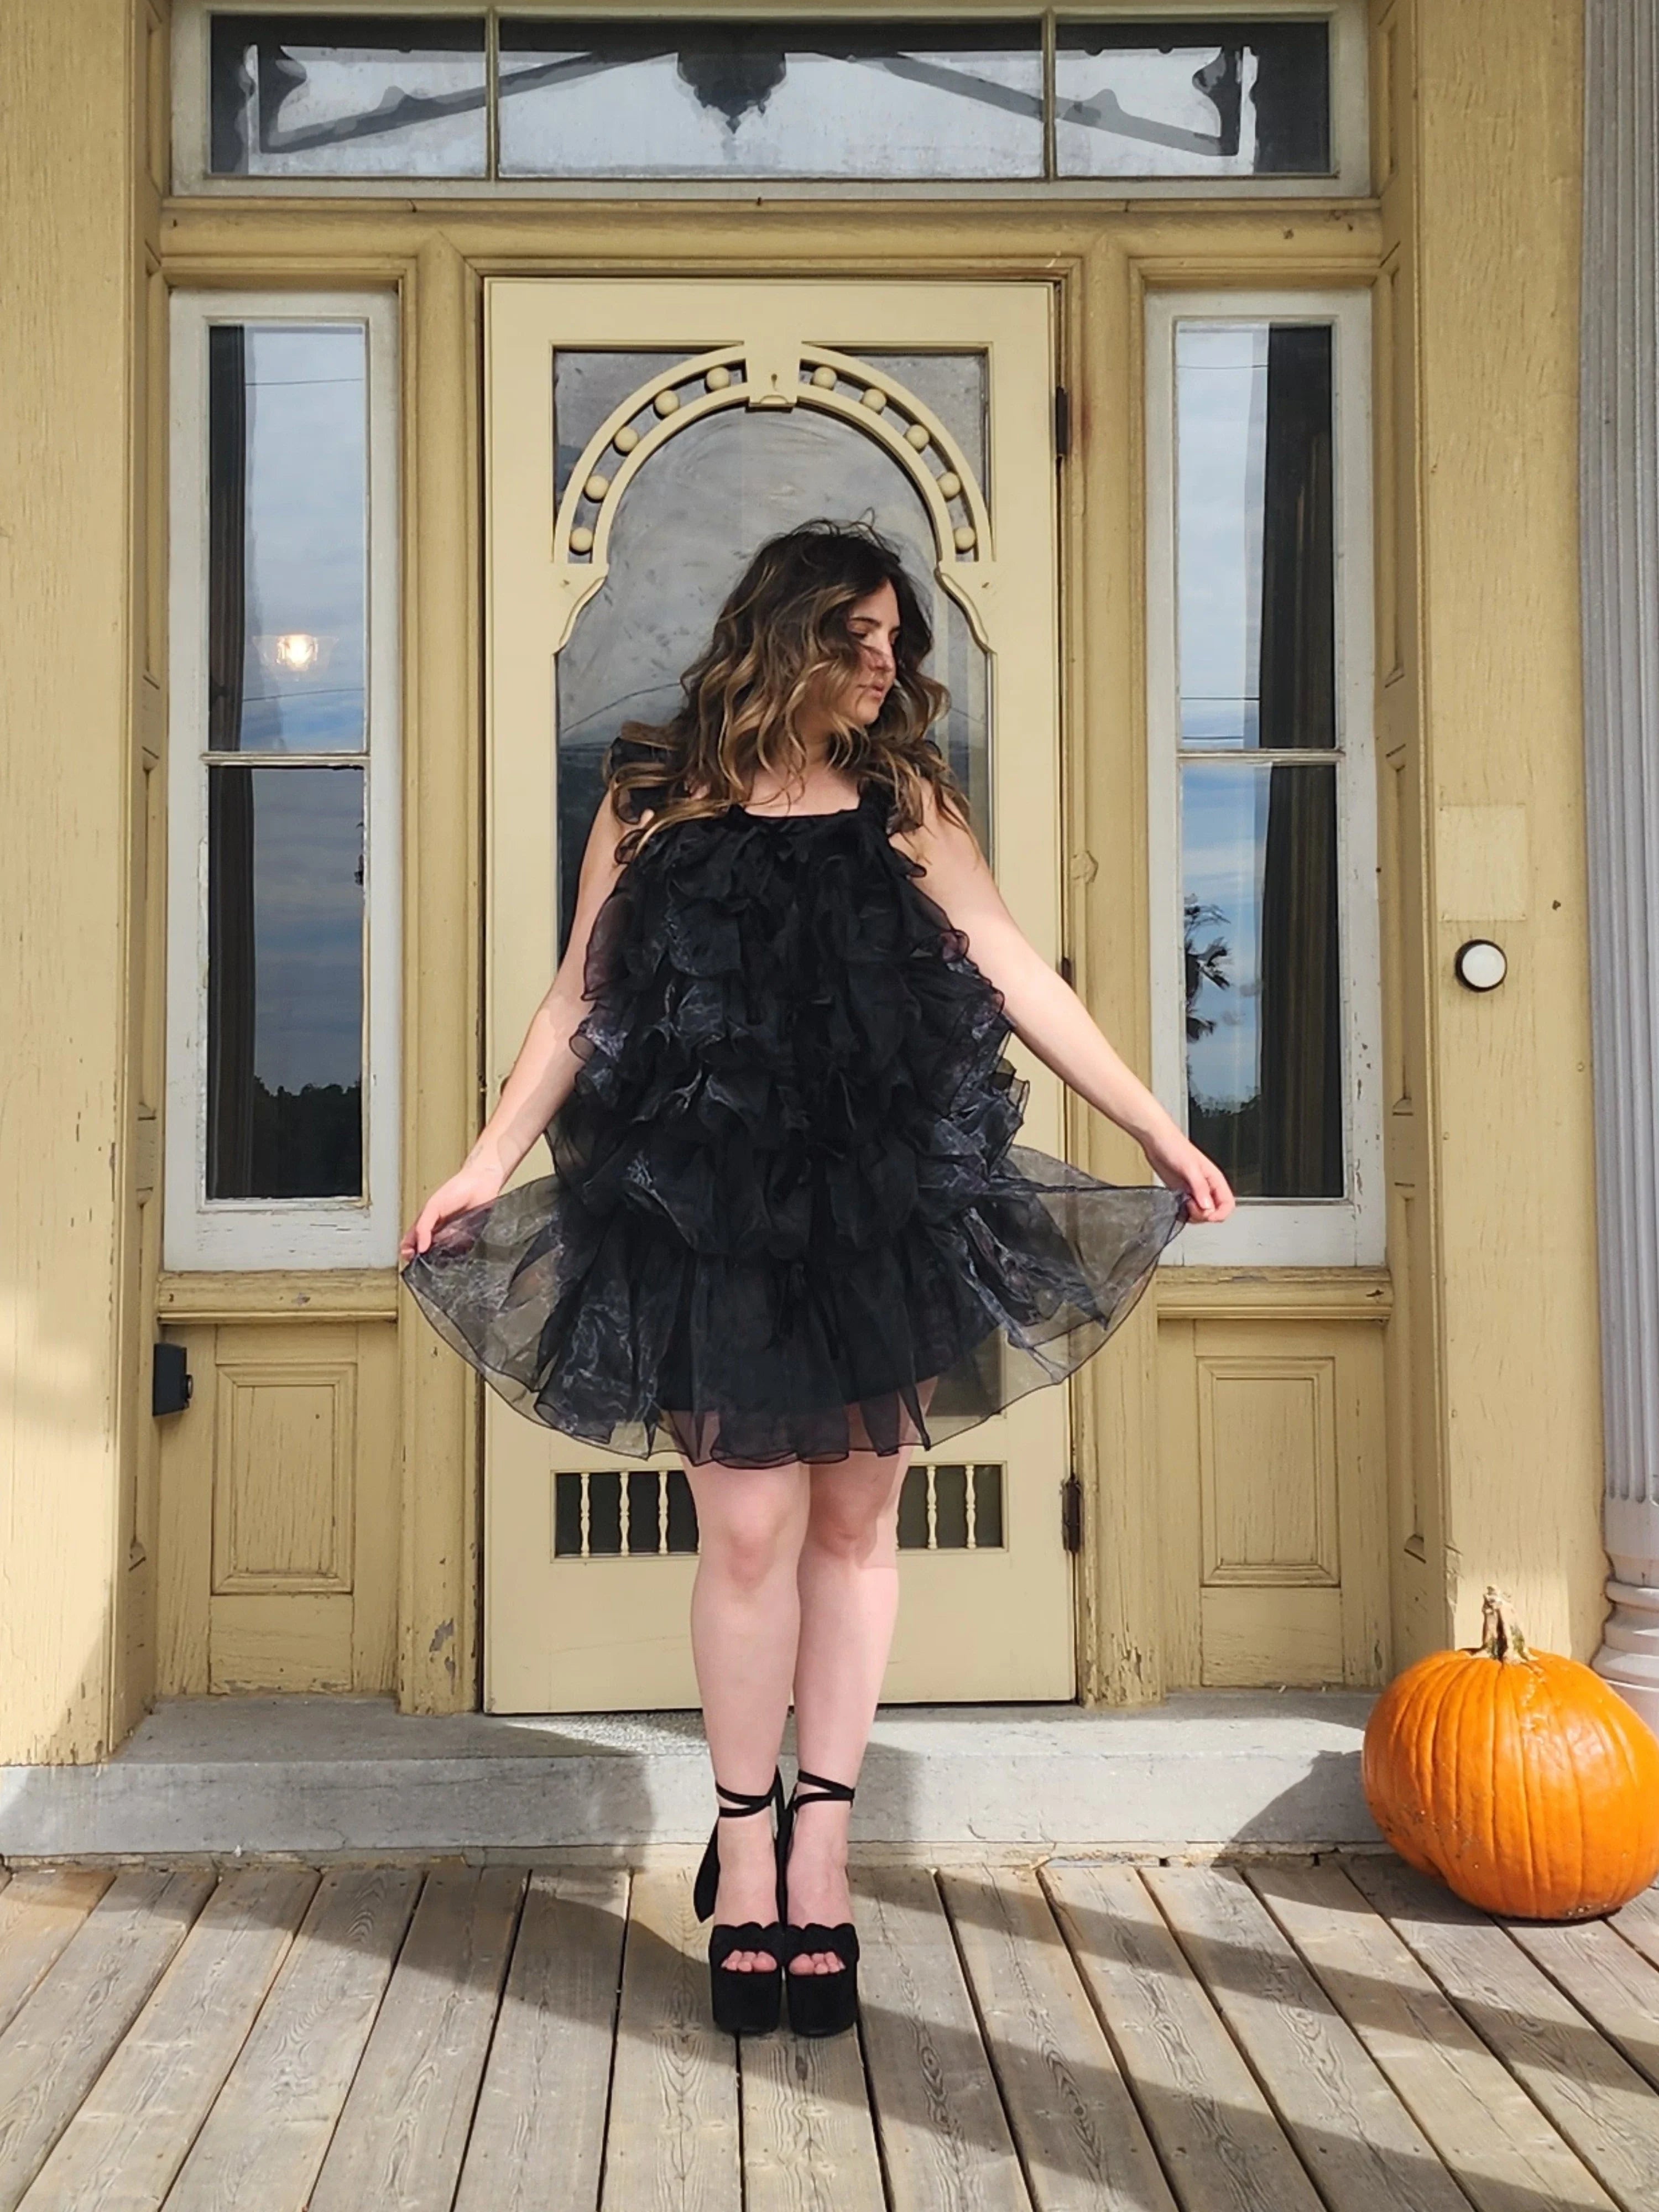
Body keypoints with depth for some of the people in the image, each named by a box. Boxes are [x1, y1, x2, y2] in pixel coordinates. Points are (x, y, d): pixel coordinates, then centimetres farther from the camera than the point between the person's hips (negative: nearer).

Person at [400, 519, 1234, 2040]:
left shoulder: (905, 802, 9)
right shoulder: (654, 799, 7)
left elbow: (1019, 976, 6)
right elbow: (583, 997, 8)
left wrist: (1158, 1131, 3)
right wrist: (493, 1158, 2)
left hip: (881, 1204, 2)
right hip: (709, 1209, -1)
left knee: (856, 1517, 4)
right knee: (750, 1523, -4)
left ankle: (819, 1844, 18)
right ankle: (744, 1840, 15)